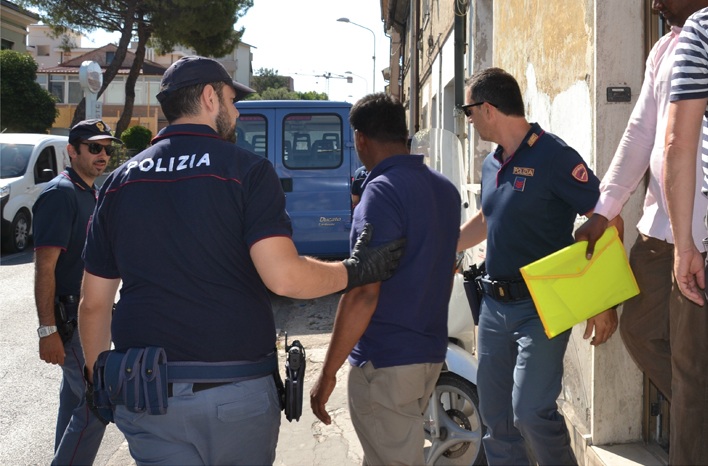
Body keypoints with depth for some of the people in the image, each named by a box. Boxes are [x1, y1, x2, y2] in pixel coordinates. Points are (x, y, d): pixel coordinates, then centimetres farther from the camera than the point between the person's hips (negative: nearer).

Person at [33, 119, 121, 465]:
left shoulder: (92, 194, 13)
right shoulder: (61, 193, -16)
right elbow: (44, 267, -21)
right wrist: (48, 330, -25)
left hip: (88, 315, 10)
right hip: (70, 317, -10)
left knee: (75, 398, 16)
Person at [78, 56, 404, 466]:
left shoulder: (121, 179, 7)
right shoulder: (246, 170, -6)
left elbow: (94, 303, 8)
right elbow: (284, 277, -19)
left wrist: (100, 381, 21)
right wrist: (354, 272, -2)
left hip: (145, 392, 3)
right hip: (236, 389, -3)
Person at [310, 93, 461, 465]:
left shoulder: (383, 191, -18)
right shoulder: (445, 189, 9)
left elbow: (363, 294, -23)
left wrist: (328, 373, -19)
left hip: (386, 363, -9)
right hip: (431, 353, 9)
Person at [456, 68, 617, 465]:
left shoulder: (554, 156, -14)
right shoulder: (492, 164, 10)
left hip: (541, 308, -8)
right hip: (495, 305, 8)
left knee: (531, 410, -17)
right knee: (496, 414, 11)